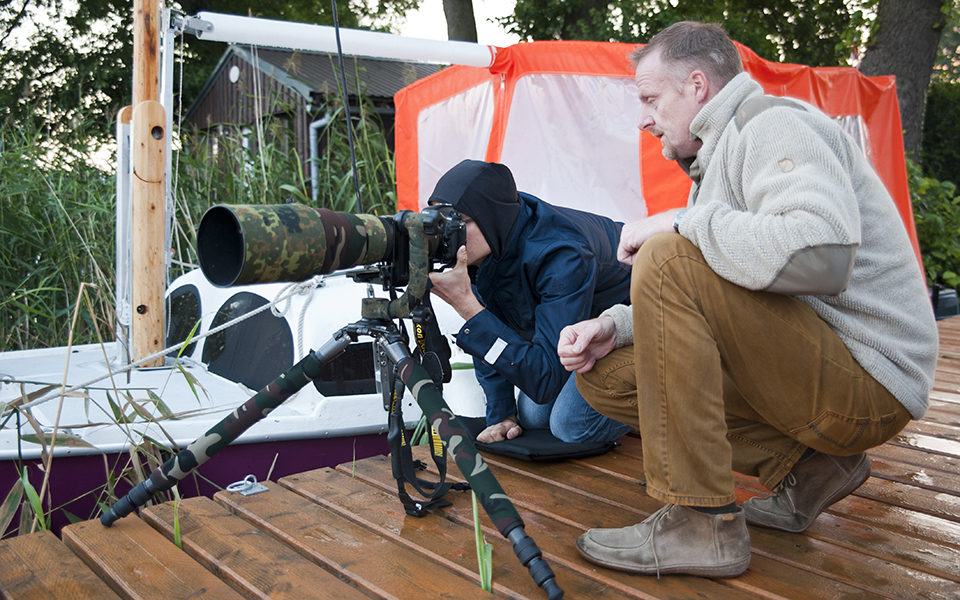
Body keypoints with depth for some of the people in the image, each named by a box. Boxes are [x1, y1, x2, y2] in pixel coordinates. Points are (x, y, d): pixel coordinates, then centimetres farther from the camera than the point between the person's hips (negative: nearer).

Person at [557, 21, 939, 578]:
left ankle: (703, 523, -20)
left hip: (868, 380, -9)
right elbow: (686, 309, 18)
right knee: (606, 376, 3)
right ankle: (803, 465, 5)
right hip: (808, 367, 10)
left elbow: (822, 253, -33)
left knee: (669, 260, -25)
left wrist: (682, 223, -21)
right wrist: (615, 326, 0)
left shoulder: (774, 124, -12)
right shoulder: (719, 155, 17)